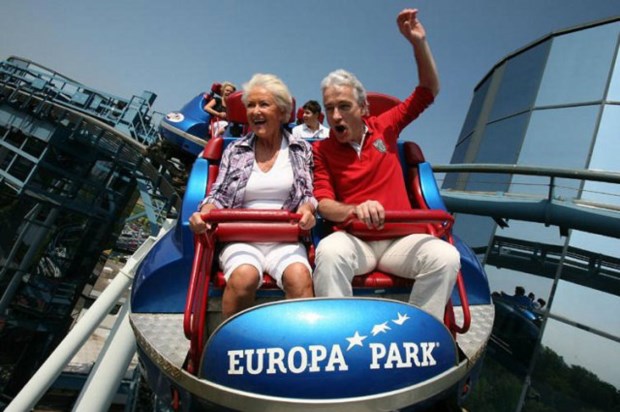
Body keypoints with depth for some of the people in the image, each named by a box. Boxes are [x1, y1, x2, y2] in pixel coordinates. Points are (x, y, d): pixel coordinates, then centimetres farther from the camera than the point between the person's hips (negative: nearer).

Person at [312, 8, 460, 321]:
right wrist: (356, 209, -27)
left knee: (445, 257, -26)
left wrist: (419, 43, 6)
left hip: (400, 237, 3)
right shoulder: (320, 150, 4)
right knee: (329, 252, -36)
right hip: (354, 238, -2)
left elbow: (428, 91, 18)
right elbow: (324, 204, -5)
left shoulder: (384, 127, 12)